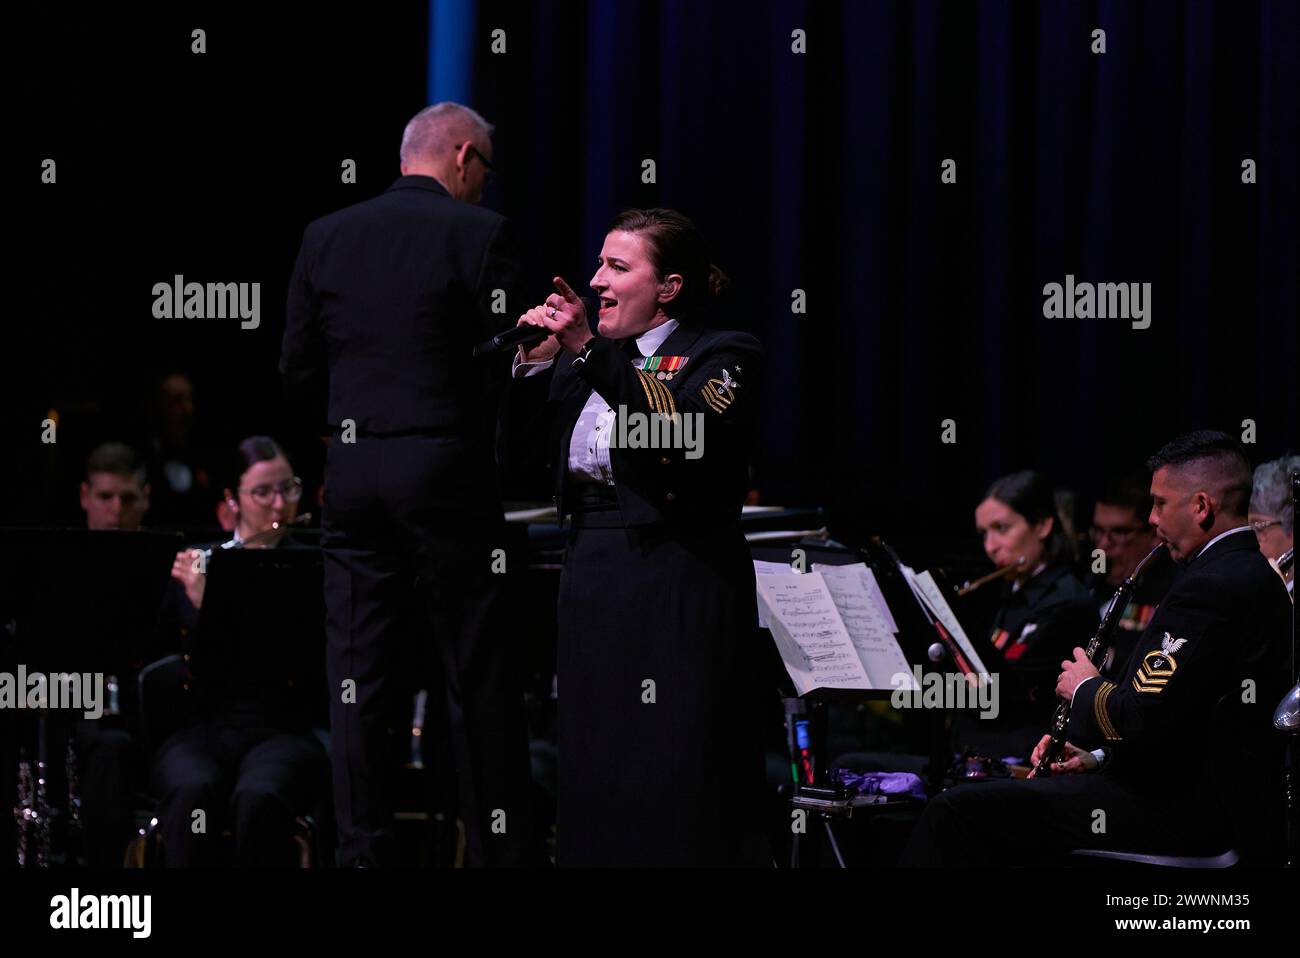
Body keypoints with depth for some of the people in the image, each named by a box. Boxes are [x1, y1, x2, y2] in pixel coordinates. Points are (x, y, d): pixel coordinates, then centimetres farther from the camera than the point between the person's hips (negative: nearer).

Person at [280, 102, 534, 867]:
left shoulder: (325, 238, 8)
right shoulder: (480, 233, -5)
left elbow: (300, 374, 7)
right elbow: (510, 367, -8)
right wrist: (498, 437, 10)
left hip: (353, 471, 4)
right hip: (448, 471, -4)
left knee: (358, 672, 6)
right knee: (480, 676, 2)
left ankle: (366, 847, 6)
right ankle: (500, 846, 4)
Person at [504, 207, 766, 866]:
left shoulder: (721, 356, -3)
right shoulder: (589, 365, 16)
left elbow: (687, 426, -23)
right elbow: (516, 439, 11)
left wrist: (588, 350, -28)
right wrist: (534, 362, -5)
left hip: (680, 586, -6)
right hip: (591, 577, 6)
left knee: (675, 782, -6)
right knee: (595, 777, 7)